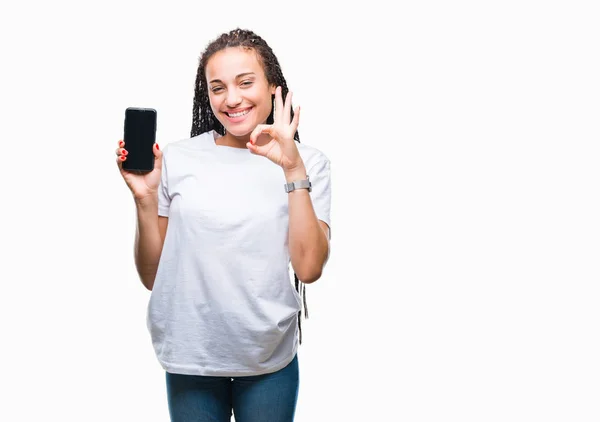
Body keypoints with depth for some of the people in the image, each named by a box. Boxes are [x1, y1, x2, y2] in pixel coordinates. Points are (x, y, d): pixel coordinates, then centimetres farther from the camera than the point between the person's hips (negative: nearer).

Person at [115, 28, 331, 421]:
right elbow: (152, 276, 0)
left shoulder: (309, 161, -3)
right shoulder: (177, 159, -3)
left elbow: (308, 268, -14)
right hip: (190, 358, 1)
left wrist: (294, 171, -19)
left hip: (270, 361, 0)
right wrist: (145, 199, -13)